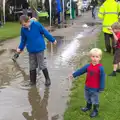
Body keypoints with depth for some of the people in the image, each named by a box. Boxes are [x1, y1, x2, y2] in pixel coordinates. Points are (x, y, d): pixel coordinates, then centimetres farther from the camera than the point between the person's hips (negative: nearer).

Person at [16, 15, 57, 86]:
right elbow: (23, 40, 9)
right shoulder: (23, 29, -5)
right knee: (32, 66, 10)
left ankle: (47, 79, 19)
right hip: (31, 50, 4)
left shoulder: (37, 25, -16)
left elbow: (45, 32, -5)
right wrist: (20, 48, 0)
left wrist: (53, 40, 3)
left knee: (41, 65, 0)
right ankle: (33, 81, 24)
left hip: (39, 48, -4)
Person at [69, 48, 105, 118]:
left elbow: (102, 78, -17)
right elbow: (81, 71, 7)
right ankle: (88, 107, 49)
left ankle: (95, 111, 29)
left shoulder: (100, 68, -21)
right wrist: (74, 75, 13)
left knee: (95, 100, 10)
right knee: (88, 98, 26)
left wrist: (101, 88, -15)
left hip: (95, 88, -6)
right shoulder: (88, 66, -6)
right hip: (87, 86, 6)